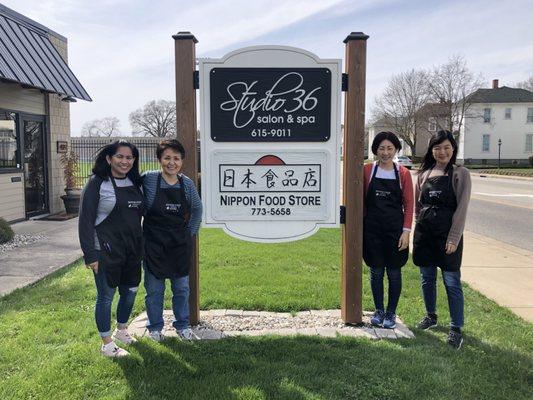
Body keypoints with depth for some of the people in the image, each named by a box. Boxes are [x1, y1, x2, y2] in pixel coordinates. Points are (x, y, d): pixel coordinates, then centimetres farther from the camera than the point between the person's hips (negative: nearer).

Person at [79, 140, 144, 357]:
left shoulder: (134, 183, 8)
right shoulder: (97, 183, -9)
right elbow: (86, 220, -11)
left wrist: (141, 246, 11)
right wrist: (90, 254, -14)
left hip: (132, 250, 6)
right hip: (106, 250, -6)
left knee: (130, 291, 15)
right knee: (106, 296, 4)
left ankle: (121, 330, 38)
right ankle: (107, 343, 20)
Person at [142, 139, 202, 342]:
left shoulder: (187, 183, 0)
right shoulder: (148, 179, -11)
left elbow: (197, 209, 14)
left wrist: (191, 231, 9)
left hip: (180, 244, 3)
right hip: (154, 244, -3)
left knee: (182, 288, 12)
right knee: (154, 289, 9)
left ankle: (182, 326, 28)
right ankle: (155, 327, 28)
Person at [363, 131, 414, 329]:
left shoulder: (403, 173, 0)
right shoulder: (367, 170, 0)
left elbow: (408, 205, 0)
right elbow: (362, 200, 5)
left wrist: (406, 231, -7)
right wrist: (361, 226, 2)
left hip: (395, 228, 0)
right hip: (372, 227, 1)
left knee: (394, 272, 7)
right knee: (376, 271, 9)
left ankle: (391, 313, 22)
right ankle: (379, 310, 24)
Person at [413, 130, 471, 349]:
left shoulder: (460, 174, -4)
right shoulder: (424, 173, 8)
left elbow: (461, 208, -9)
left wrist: (453, 239, -14)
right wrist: (418, 227, 9)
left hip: (447, 233, -4)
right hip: (424, 232, 5)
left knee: (451, 282, 0)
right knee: (427, 278, 15)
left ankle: (456, 328, 10)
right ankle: (431, 316, 34)